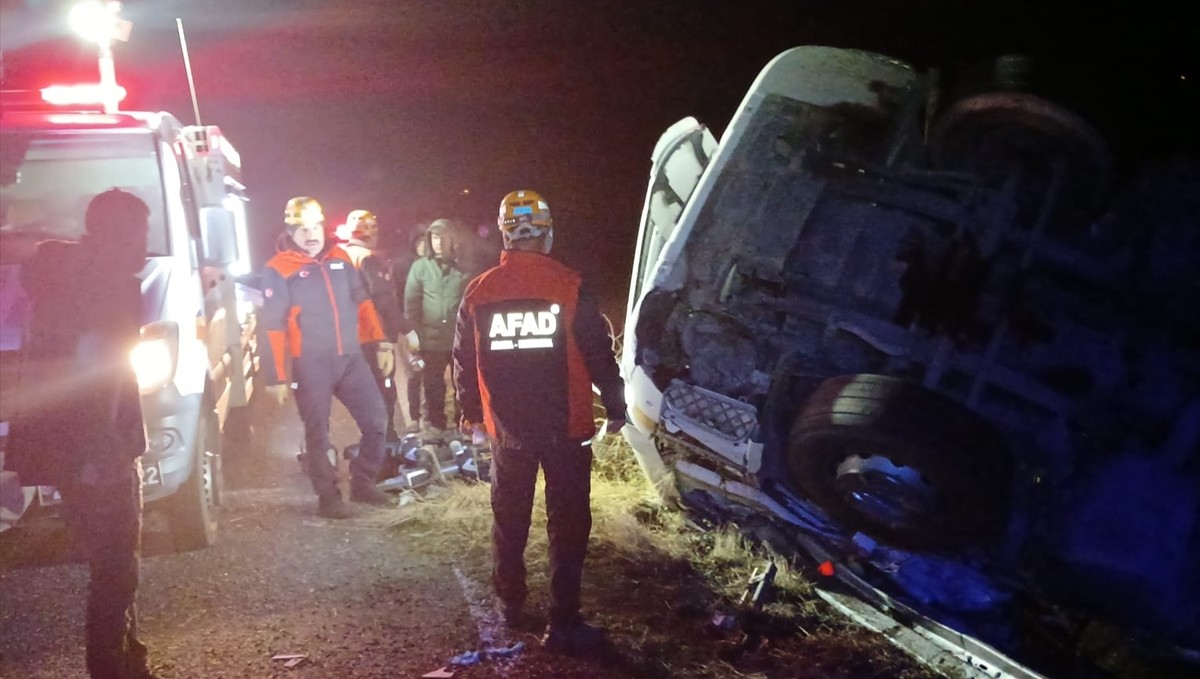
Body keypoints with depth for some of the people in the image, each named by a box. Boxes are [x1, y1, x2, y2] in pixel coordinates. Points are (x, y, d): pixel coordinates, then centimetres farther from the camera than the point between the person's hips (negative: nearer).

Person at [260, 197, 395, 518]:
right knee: (318, 433, 4)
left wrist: (381, 343, 8)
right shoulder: (278, 270, -8)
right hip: (310, 364, -5)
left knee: (376, 419, 4)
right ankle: (328, 497, 15)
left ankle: (363, 483, 20)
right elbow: (272, 327, -9)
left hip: (351, 358, 5)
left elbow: (362, 302, 15)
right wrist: (276, 376, -12)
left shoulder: (340, 258, 9)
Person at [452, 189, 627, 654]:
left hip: (506, 427, 3)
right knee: (567, 524, 2)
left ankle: (510, 602, 31)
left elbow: (464, 362, 6)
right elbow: (598, 354, -8)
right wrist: (615, 407, 3)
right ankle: (563, 624, 2)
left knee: (509, 519, 19)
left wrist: (471, 415, 17)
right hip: (566, 426, -3)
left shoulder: (478, 292, -1)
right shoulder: (568, 287, -11)